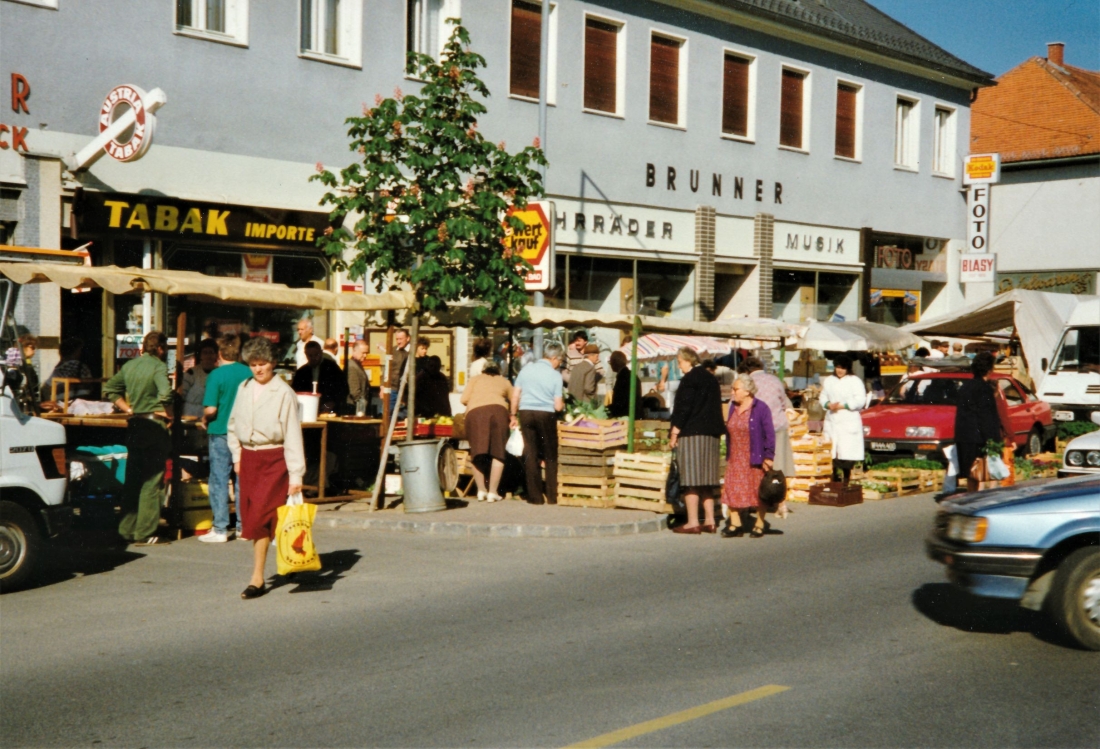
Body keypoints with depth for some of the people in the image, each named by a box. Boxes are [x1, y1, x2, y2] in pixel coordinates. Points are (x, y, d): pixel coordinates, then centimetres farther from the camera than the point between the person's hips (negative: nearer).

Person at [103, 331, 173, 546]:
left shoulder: (129, 365, 10)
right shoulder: (158, 366, -12)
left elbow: (109, 389, 15)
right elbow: (165, 393, -28)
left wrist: (128, 409, 11)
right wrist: (167, 412, -11)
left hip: (134, 426, 7)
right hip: (153, 426, -7)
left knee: (132, 479, 14)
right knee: (151, 482, -2)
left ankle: (127, 528, 18)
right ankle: (145, 533, 0)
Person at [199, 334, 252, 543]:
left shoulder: (217, 375, -12)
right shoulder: (249, 373, -1)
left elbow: (211, 409, -17)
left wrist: (204, 420, 3)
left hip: (221, 433, -4)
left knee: (219, 481, 3)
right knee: (243, 480, 11)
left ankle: (220, 529, 4)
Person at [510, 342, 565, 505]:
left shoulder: (527, 369, 5)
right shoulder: (555, 375, -4)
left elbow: (515, 395, 5)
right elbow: (558, 406, -7)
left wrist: (514, 415, 14)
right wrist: (563, 403, 15)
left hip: (525, 412, 3)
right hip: (546, 414, -3)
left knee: (530, 454, 8)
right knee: (550, 456, 10)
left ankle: (535, 496, 8)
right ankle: (552, 496, 10)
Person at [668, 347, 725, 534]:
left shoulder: (689, 379, -9)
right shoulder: (711, 379, 15)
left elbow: (683, 408, -14)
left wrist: (674, 433, -10)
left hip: (691, 434, -8)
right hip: (711, 435, 8)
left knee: (691, 480, -6)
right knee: (706, 480, 11)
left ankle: (693, 522, -7)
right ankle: (709, 521, 11)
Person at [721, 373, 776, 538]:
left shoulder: (761, 408, -10)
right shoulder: (734, 407, 8)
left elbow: (769, 435, -10)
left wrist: (768, 457, -14)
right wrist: (728, 455, 14)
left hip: (755, 459, -6)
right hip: (735, 459, 6)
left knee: (759, 492, 3)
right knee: (732, 491, 3)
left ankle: (759, 525, 14)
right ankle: (735, 525, 11)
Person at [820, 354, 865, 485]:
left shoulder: (855, 381, -1)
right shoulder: (828, 381, 15)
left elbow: (860, 401, -8)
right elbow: (823, 397, 15)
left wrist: (843, 405, -13)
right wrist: (828, 405, -7)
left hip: (849, 422, -4)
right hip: (831, 421, 5)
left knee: (847, 453, -9)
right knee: (831, 453, 1)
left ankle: (847, 479, -4)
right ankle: (833, 479, 8)